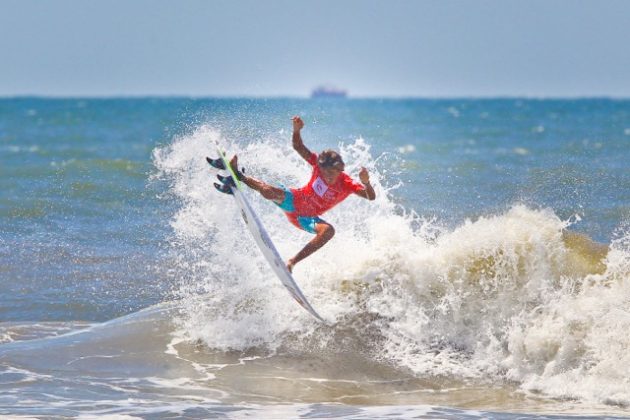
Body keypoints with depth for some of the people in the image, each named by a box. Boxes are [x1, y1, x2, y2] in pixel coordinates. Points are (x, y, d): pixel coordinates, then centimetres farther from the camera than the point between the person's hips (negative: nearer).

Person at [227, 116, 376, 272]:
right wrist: (297, 130, -29)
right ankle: (238, 176, -8)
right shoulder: (319, 164, -15)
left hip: (307, 218, 0)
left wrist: (366, 183, -52)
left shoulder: (347, 184, -20)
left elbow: (371, 197, -30)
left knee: (329, 230, -33)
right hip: (295, 200, 0)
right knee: (271, 193, -33)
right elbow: (299, 147, -8)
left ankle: (292, 261, -32)